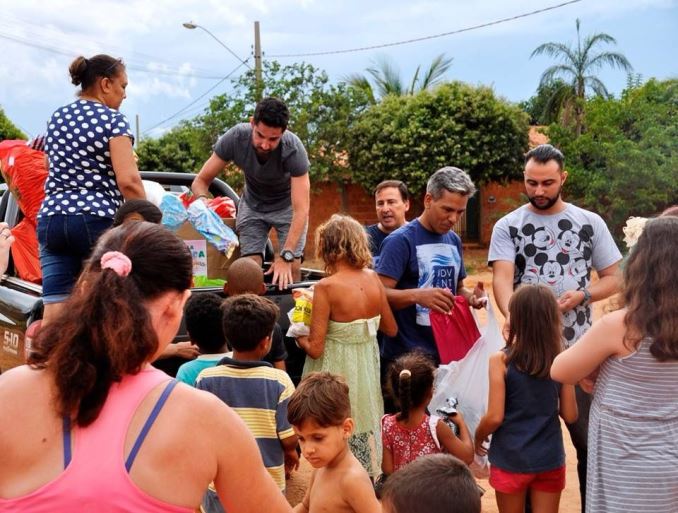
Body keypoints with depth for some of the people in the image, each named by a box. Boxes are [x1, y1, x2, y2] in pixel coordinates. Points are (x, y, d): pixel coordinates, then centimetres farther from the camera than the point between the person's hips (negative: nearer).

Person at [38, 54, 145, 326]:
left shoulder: (57, 117, 16)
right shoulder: (113, 120, -4)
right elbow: (128, 181, -13)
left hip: (51, 217, 5)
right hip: (97, 219, -5)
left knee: (53, 312, 1)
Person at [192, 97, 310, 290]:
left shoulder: (293, 150, -35)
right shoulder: (235, 138, -29)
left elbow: (301, 210, -38)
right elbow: (200, 181, -18)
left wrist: (285, 256, -47)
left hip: (287, 204, -2)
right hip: (252, 204, 2)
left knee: (292, 268, -16)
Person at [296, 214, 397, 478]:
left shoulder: (326, 288, -19)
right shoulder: (372, 278, -3)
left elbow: (315, 348, -18)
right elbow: (391, 329, 9)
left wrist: (300, 336, 2)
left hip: (336, 370, -5)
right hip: (367, 370, 5)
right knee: (366, 431, 19)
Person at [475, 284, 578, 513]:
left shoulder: (501, 360, -14)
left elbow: (494, 417, -14)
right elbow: (570, 415, -1)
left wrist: (478, 437, 4)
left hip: (511, 459, -2)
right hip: (550, 458, 2)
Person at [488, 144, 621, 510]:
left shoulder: (590, 223, 4)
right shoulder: (508, 227, -1)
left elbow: (614, 278, 7)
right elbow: (502, 278, -14)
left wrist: (583, 294, -14)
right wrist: (510, 315, -35)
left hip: (578, 349, 1)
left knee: (589, 439, 10)